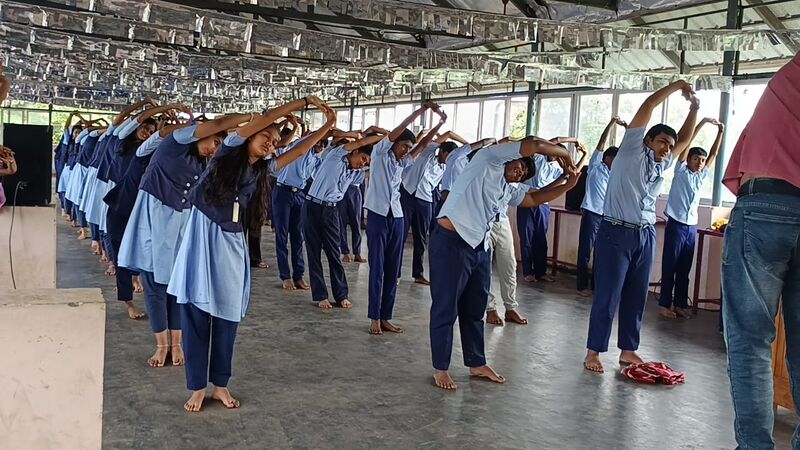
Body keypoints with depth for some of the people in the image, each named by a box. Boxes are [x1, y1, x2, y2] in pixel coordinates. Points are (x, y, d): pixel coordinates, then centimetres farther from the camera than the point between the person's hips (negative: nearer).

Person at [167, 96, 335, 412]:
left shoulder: (262, 170, 12)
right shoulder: (229, 150, -1)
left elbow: (298, 152, 16)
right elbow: (263, 119, -10)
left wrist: (326, 127, 9)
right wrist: (304, 102, -9)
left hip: (231, 244, 5)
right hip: (202, 236, -5)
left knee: (226, 318, 7)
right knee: (195, 316, 1)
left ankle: (220, 384, 19)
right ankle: (197, 387, 10)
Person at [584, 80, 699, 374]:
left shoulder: (662, 165, 18)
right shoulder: (632, 151, 0)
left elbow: (684, 140, 25)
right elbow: (647, 107, -3)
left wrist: (693, 109, 15)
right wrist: (676, 86, 5)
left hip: (646, 236, 7)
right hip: (617, 232, -7)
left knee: (636, 296, 9)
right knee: (607, 295, -4)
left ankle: (628, 350, 19)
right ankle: (593, 352, 2)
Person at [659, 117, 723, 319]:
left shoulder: (702, 176, 15)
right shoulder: (681, 171, 0)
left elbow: (714, 154, 17)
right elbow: (687, 142, -7)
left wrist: (720, 132, 11)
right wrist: (703, 122, -9)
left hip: (692, 227, 6)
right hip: (676, 224, -6)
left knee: (684, 269, 10)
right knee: (669, 266, -1)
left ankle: (681, 304, 16)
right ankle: (664, 304, 3)